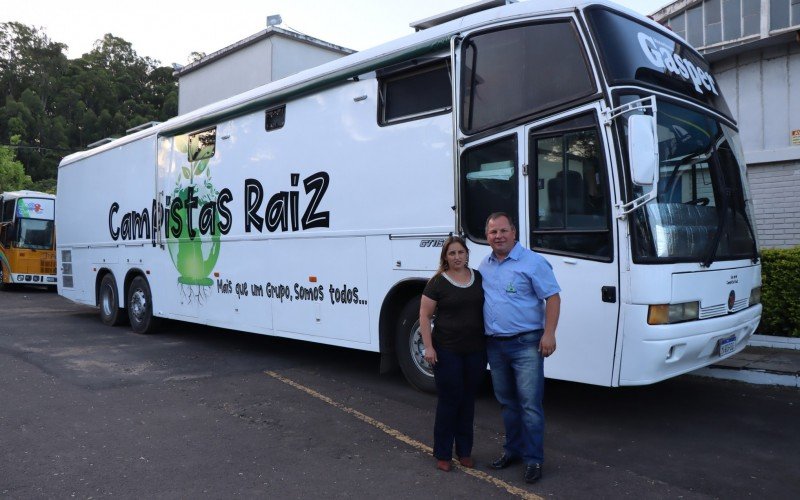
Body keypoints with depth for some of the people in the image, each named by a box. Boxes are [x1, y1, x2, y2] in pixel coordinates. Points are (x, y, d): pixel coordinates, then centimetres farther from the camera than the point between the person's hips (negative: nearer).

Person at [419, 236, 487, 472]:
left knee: (468, 401, 12)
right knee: (449, 400, 1)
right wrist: (428, 347, -11)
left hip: (476, 350, 4)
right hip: (447, 352, -4)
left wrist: (490, 341, 9)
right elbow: (424, 316, -4)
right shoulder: (438, 283, -6)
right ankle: (443, 455, 15)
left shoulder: (479, 278, 6)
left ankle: (464, 451, 26)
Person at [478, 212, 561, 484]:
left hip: (526, 344, -6)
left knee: (530, 404, -5)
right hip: (495, 344, 6)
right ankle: (513, 449, 29)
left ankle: (533, 459, 6)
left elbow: (552, 297, -9)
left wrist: (549, 333, -17)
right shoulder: (484, 266, 11)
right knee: (507, 401, 16)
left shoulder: (532, 262, -7)